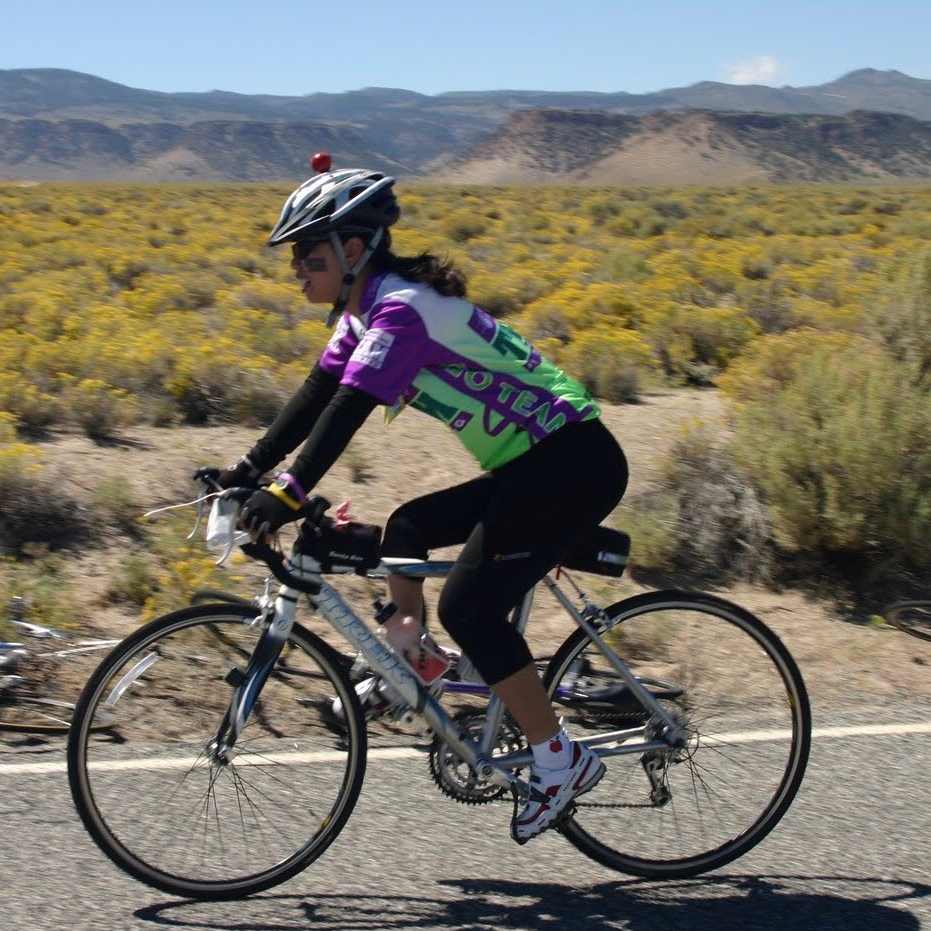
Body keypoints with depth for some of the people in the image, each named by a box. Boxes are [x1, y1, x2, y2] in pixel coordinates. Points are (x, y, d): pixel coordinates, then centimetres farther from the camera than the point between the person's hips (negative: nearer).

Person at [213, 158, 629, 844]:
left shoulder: (403, 308, -18)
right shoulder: (367, 309, 11)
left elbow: (349, 409, -28)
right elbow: (317, 395, 12)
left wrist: (290, 495, -34)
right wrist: (250, 469, 5)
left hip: (575, 464, -10)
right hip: (533, 466, 10)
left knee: (469, 607, -13)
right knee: (406, 530, 14)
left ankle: (563, 763, -4)